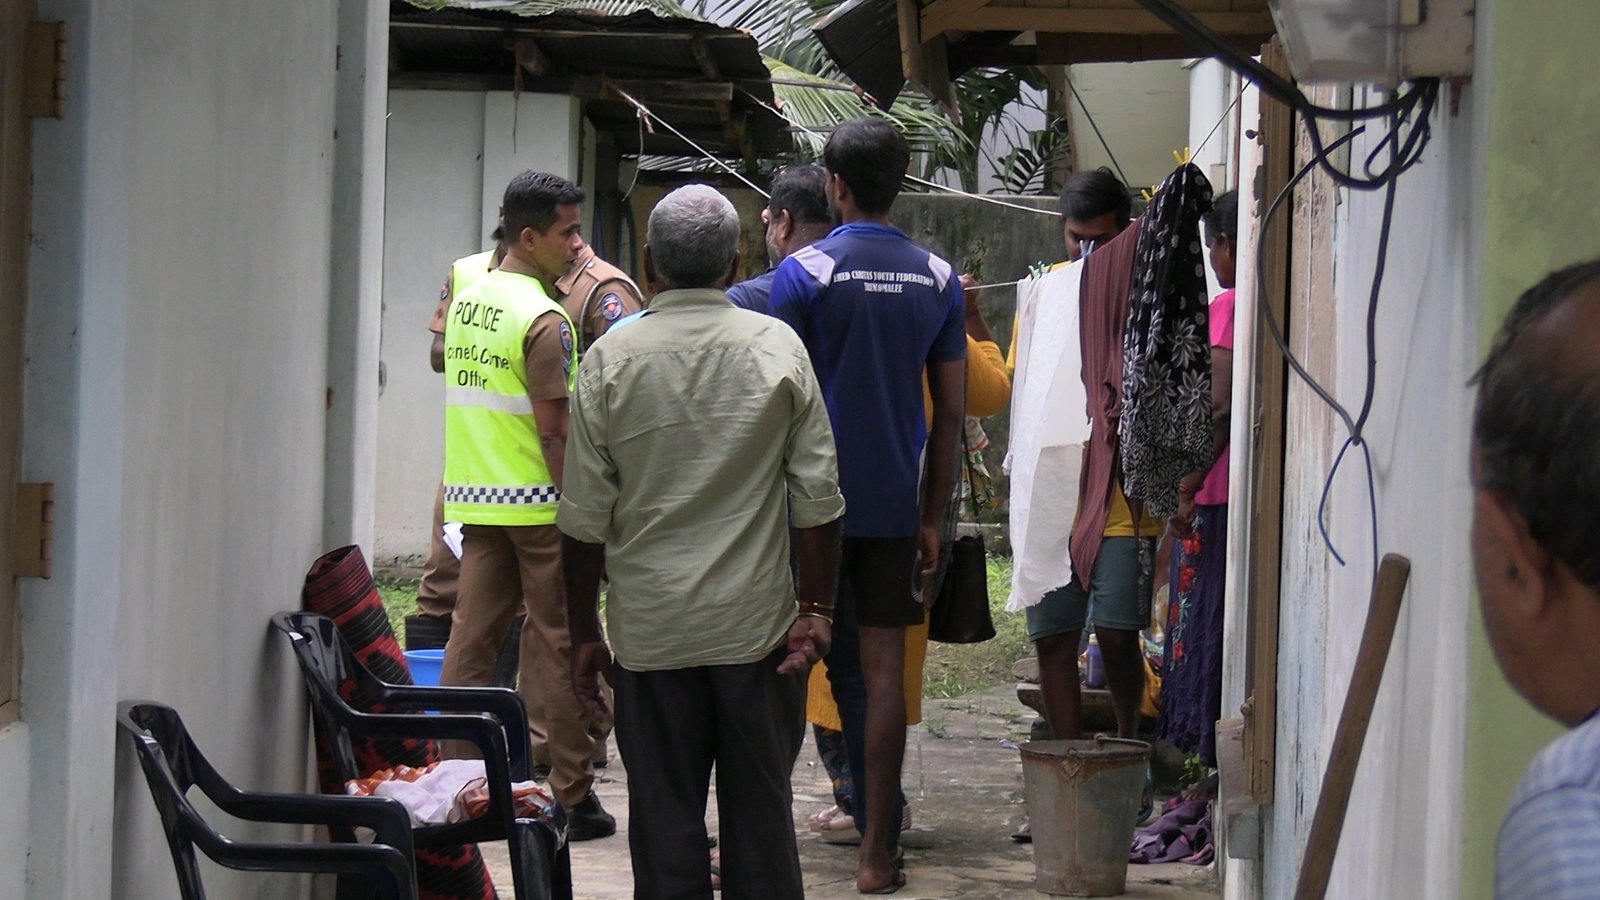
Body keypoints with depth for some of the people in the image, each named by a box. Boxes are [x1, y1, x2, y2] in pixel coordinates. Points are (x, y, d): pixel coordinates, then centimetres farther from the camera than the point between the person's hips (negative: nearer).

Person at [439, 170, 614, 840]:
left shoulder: (468, 299, 9)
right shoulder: (543, 320, -16)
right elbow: (553, 431, -18)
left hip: (474, 500, 7)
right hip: (536, 505, -7)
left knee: (471, 636, 9)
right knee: (556, 647, -1)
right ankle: (572, 797, 4)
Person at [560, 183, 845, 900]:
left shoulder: (610, 360, -2)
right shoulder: (779, 349, -1)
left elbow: (584, 519, -1)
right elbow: (819, 497, -2)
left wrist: (584, 634, 6)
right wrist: (815, 609, 4)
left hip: (650, 629, 0)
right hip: (756, 625, 1)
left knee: (664, 817, 4)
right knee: (761, 810, 8)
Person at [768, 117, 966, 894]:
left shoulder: (803, 274, -7)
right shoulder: (938, 281, 5)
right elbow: (951, 414, 7)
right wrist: (932, 519, 13)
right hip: (893, 507, 3)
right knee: (881, 672, 4)